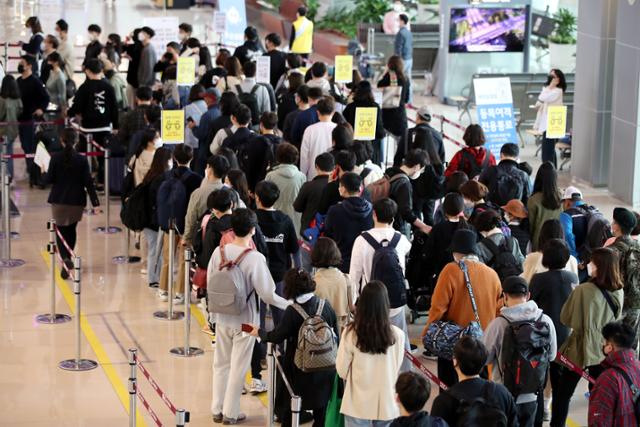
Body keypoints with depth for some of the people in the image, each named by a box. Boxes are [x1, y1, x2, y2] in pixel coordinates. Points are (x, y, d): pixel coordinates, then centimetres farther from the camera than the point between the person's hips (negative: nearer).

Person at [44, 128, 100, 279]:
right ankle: (68, 258, 27)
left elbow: (49, 179, -7)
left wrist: (44, 173, 16)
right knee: (71, 230, 22)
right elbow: (88, 182, -7)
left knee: (61, 231, 6)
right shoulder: (82, 160, -7)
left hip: (59, 200, -1)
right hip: (76, 201, 1)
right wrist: (95, 202, -3)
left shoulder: (55, 158, -10)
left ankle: (66, 259, -17)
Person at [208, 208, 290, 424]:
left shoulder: (219, 252, -7)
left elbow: (210, 285, 2)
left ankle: (217, 410, 26)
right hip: (245, 320, -4)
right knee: (238, 367, 9)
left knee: (221, 364, 18)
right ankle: (231, 413, 17)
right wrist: (290, 305, -6)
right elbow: (267, 294, -19)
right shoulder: (255, 258, -21)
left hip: (222, 318, 4)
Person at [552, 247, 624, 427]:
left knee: (562, 393, 11)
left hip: (580, 349, -4)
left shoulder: (584, 290, -23)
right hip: (604, 351, 4)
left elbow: (566, 319, -10)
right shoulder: (619, 292, -6)